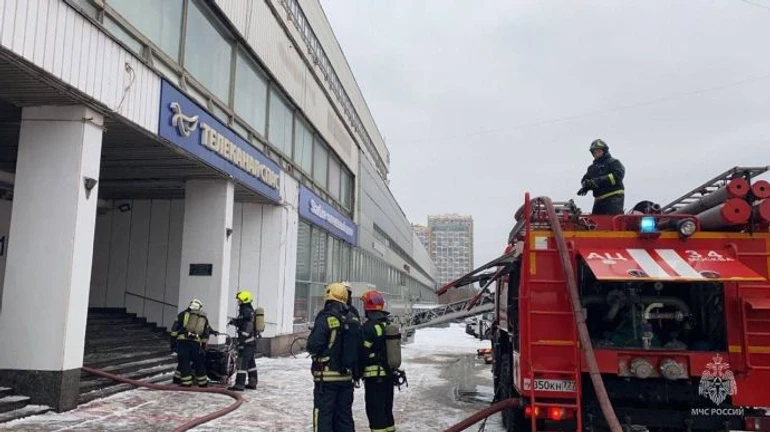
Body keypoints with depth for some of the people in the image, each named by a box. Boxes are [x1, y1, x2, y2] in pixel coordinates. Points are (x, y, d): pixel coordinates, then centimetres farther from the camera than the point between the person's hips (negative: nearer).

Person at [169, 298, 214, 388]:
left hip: (183, 341, -2)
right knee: (199, 364, 13)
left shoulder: (184, 314, 13)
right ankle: (203, 384, 19)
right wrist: (204, 348, 17)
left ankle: (186, 384, 0)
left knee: (183, 363, 3)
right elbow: (206, 335, 16)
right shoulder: (204, 318, 20)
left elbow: (175, 328, 6)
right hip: (196, 343, 2)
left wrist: (173, 341, 8)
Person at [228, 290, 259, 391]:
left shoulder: (246, 311, -15)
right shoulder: (249, 310, 17)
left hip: (247, 342, -11)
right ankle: (252, 383, 23)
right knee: (251, 362, 16)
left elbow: (247, 328, -22)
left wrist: (241, 340, -24)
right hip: (252, 341, 11)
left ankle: (239, 384, -10)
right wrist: (235, 321, 8)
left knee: (242, 362, -10)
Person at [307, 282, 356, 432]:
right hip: (347, 375, 6)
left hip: (327, 376, -6)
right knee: (344, 414, 16)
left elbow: (313, 346, -18)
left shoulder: (326, 318, -15)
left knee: (323, 414, 1)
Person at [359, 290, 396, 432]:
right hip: (389, 373, 8)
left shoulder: (368, 327, -16)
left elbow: (363, 353, -16)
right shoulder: (389, 324, 8)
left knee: (375, 410, -3)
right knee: (387, 407, 19)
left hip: (375, 375, -8)